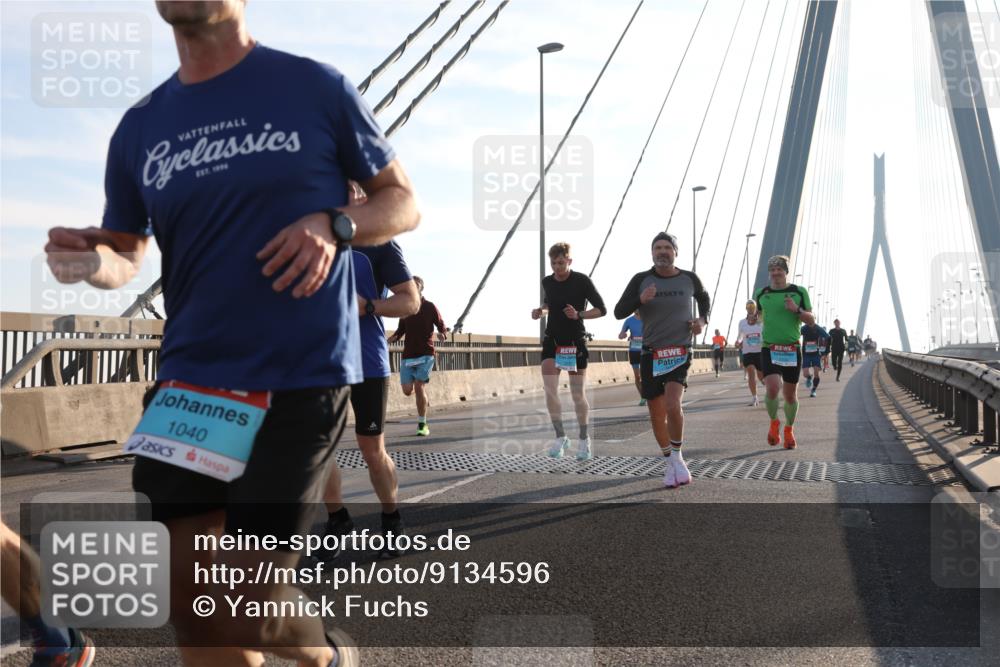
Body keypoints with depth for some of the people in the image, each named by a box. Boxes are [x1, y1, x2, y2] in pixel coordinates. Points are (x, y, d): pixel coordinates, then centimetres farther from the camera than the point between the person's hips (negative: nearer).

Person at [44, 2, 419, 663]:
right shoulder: (140, 129, 10)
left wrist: (335, 225, -15)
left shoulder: (317, 88, 0)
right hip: (190, 380, 4)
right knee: (190, 602, 4)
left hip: (302, 379, -4)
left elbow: (404, 202, 6)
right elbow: (126, 256, 17)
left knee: (241, 608, -4)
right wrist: (92, 260, -7)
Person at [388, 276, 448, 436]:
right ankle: (424, 397, 33)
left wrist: (443, 335, -20)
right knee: (407, 390, -3)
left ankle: (422, 425, -4)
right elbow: (400, 330, 16)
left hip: (425, 354, -4)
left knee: (419, 387, -14)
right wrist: (393, 338, -5)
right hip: (408, 355, 4)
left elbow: (441, 326, 3)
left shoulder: (430, 307, -1)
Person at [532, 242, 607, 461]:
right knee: (549, 389, -12)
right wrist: (540, 310, 3)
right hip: (552, 339, 3)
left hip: (576, 341, -3)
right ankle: (560, 437, -1)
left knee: (578, 395, 1)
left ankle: (584, 439, 20)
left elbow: (601, 309, -8)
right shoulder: (547, 282, 4)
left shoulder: (582, 281, -10)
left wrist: (579, 314, -24)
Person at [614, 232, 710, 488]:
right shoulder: (641, 280, -3)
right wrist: (640, 299, -21)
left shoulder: (689, 279, 2)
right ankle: (671, 463, 26)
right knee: (657, 415, 6)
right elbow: (619, 312, -4)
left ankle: (677, 457, -1)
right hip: (651, 354, 1)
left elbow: (703, 297, 24)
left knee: (672, 405, -23)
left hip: (680, 352, -1)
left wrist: (703, 319, 5)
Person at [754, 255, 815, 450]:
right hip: (769, 349, 0)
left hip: (792, 349, 0)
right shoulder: (761, 293, 6)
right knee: (772, 389, -19)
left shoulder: (799, 292, 2)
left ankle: (789, 430, 31)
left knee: (790, 394, 7)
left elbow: (811, 320, 2)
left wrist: (797, 310, -14)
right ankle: (774, 423, 10)